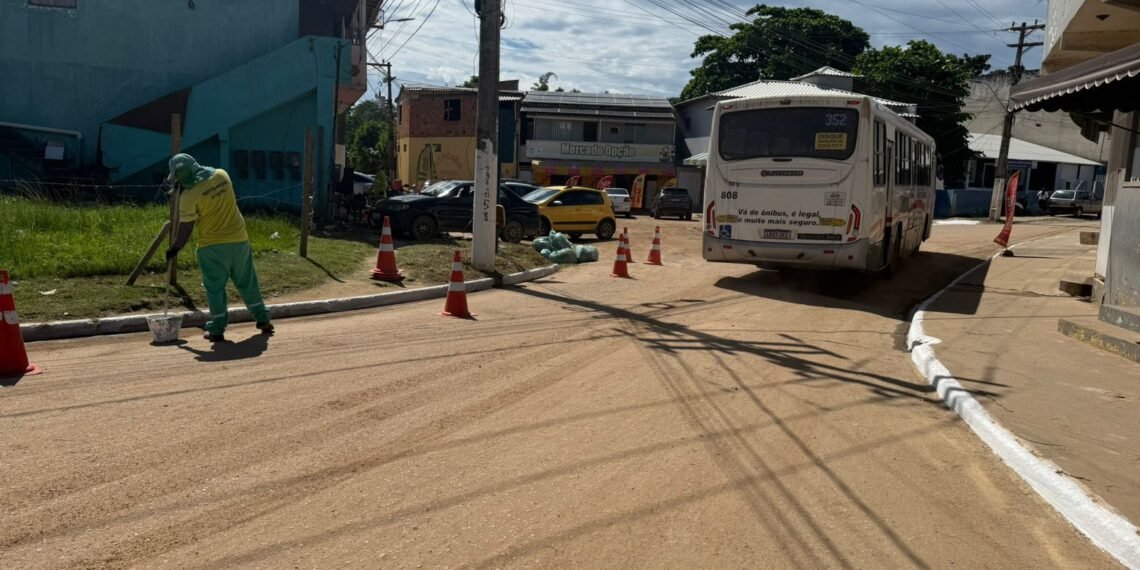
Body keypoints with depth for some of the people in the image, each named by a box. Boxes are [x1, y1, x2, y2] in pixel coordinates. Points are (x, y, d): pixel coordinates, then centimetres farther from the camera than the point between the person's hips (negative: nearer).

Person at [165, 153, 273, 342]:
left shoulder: (190, 195, -14)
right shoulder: (222, 175, -1)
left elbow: (186, 227, -9)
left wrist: (175, 248, 5)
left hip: (212, 245, -5)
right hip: (239, 239, 5)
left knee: (215, 287, 6)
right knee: (248, 282, 16)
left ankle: (217, 330, 7)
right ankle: (263, 319, 22)